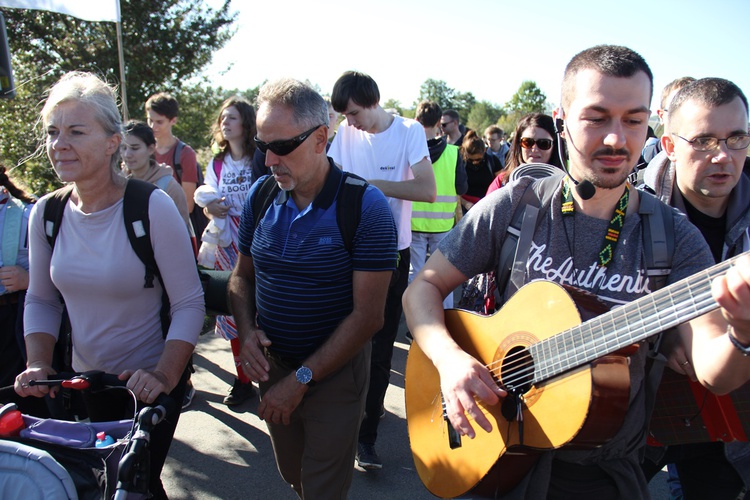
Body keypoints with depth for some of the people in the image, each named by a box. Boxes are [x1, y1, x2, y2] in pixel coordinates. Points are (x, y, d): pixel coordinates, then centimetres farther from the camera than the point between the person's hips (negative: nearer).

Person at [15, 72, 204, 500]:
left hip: (149, 382, -5)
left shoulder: (152, 207, -20)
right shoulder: (45, 213, -4)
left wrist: (164, 376, -25)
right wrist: (38, 363, -6)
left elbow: (189, 303, -18)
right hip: (84, 382, 5)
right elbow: (41, 300, 7)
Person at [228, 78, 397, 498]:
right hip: (272, 366, 5)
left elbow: (367, 315, -19)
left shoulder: (365, 206, -19)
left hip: (336, 373, -4)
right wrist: (247, 331, -9)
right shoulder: (260, 196, -2)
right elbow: (243, 276, 10)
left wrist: (302, 379, -16)